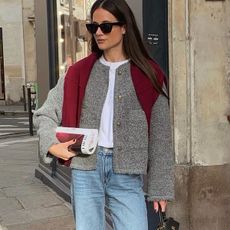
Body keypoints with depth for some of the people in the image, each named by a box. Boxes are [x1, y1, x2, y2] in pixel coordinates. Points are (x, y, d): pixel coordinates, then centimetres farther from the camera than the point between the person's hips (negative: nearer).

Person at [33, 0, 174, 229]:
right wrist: (52, 144, -11)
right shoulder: (79, 72, 7)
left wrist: (160, 186, 3)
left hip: (126, 173, -1)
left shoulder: (148, 75, 3)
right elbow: (45, 114, 10)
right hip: (85, 170, 2)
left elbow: (159, 136, 4)